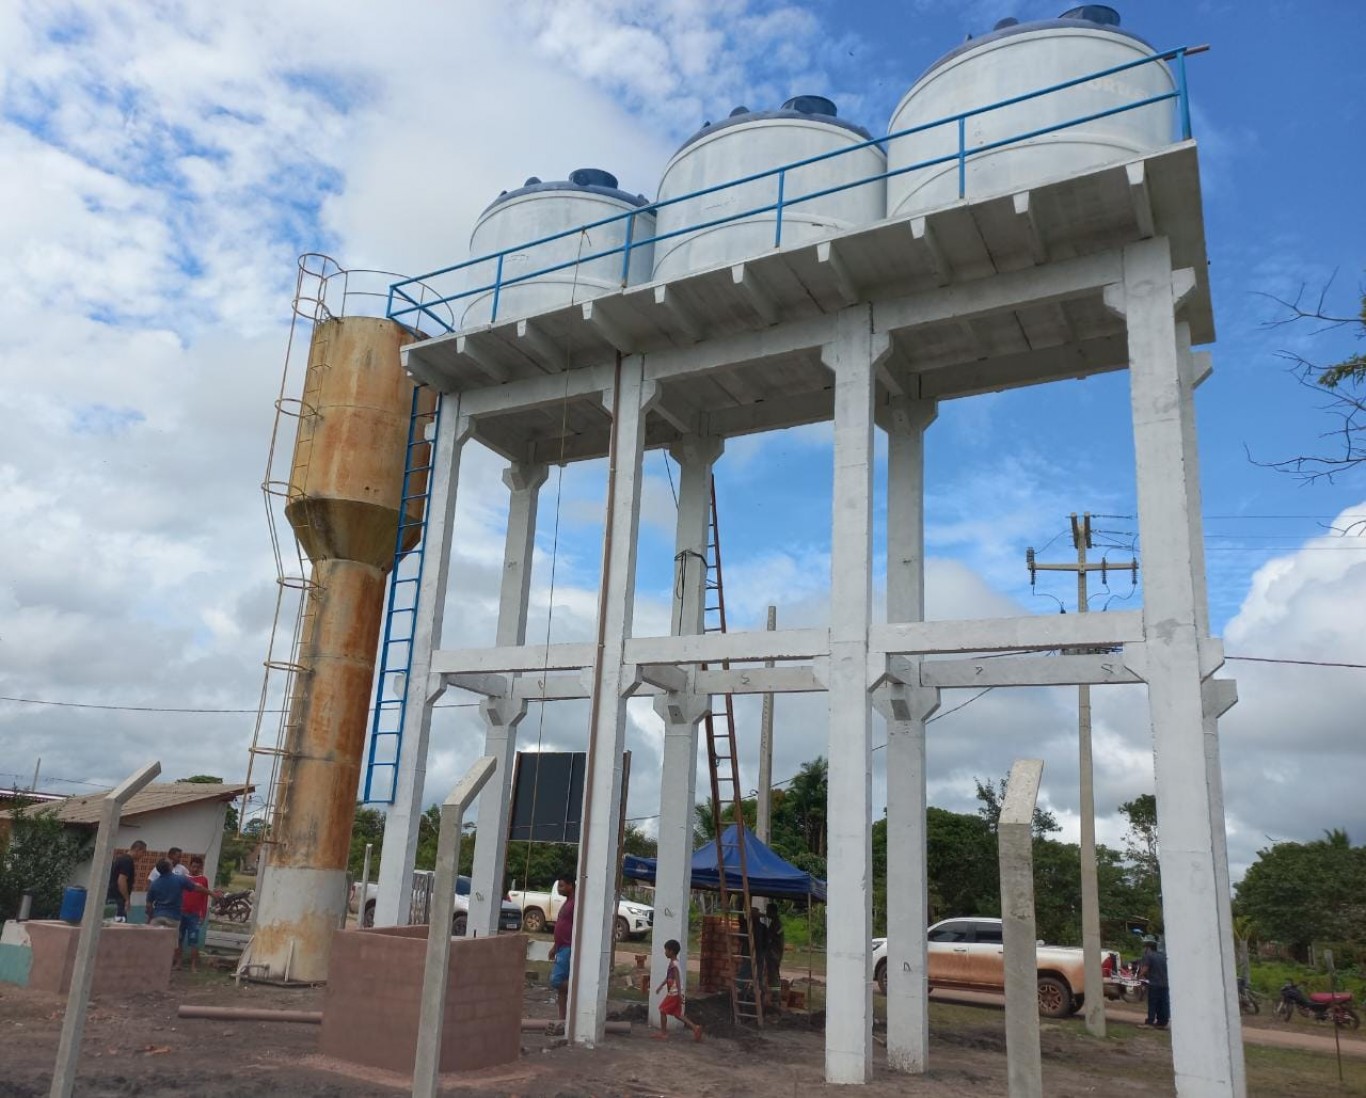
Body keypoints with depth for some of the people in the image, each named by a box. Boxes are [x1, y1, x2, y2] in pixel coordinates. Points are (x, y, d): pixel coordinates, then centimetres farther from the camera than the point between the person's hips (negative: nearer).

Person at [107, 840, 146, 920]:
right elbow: (121, 881, -22)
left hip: (111, 896, 10)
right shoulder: (128, 861, -15)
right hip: (117, 899, -10)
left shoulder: (121, 858, 15)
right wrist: (127, 899, -17)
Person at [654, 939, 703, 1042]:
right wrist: (660, 986, 30)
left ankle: (663, 1032, 13)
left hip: (674, 993, -9)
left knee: (663, 1010, 4)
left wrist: (679, 994, -28)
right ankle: (695, 1028, 8)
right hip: (673, 992, 9)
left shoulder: (673, 964, -19)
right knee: (677, 1014, 12)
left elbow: (677, 979, -25)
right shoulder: (674, 962, 12)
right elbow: (668, 977, 24)